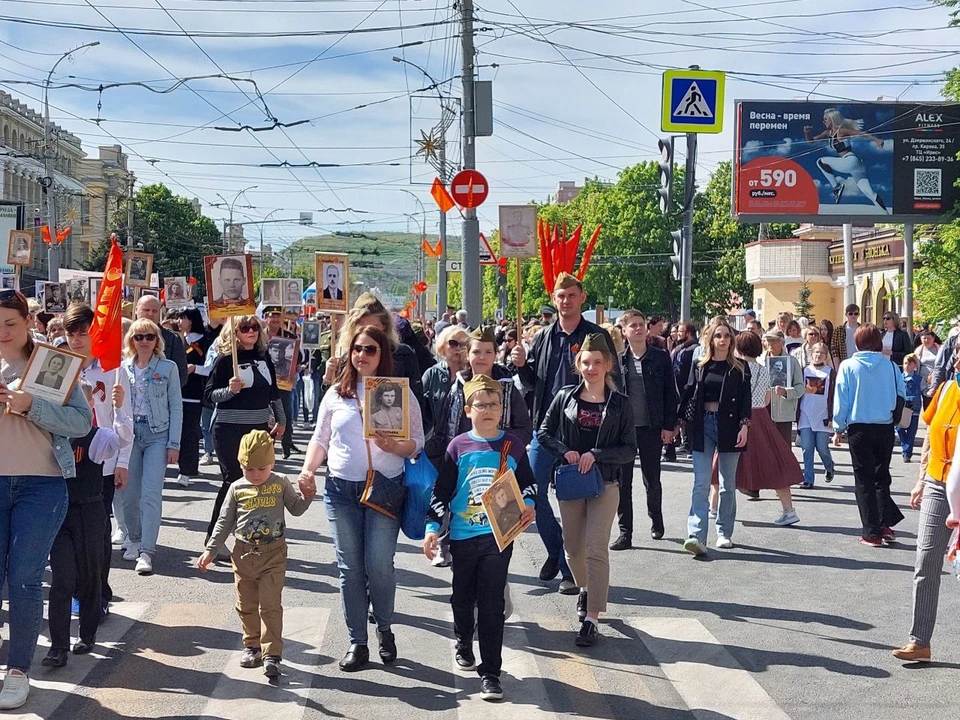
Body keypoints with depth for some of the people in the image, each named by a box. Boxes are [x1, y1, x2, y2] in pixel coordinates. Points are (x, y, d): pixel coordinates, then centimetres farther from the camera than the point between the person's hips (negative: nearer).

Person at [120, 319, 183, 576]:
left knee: (151, 493, -11)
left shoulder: (168, 368, 1)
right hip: (129, 434, 3)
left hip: (157, 434, -3)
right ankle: (134, 539, 27)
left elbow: (176, 407, 1)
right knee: (128, 493, 5)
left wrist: (174, 444, -5)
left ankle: (146, 551, -11)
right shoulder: (123, 368, 7)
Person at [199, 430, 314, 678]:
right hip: (243, 553, 2)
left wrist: (307, 495, -10)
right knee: (246, 606, 12)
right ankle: (252, 646, 30)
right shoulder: (237, 489, 1)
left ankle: (271, 655, -6)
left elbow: (296, 509, 11)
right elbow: (224, 522, 8)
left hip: (273, 555, -2)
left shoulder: (281, 483, -1)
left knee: (270, 606, -6)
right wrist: (210, 551, 6)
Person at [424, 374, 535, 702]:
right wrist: (432, 527, -6)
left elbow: (528, 482, 13)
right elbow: (441, 491, 0)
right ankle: (464, 643, 45)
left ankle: (490, 672, 1)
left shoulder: (513, 446, 1)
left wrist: (528, 504, -6)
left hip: (499, 534, -1)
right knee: (463, 597, 17)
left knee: (492, 604, -3)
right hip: (463, 535, 1)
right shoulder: (458, 447, -2)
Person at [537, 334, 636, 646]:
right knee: (573, 547, 14)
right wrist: (564, 451, -11)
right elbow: (544, 432, 6)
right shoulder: (565, 397, 1)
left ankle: (591, 618, -7)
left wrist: (596, 454, -17)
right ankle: (584, 589, 44)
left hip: (605, 484, -3)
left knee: (596, 549, -9)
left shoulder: (620, 404, -4)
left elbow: (629, 449, -4)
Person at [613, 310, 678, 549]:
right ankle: (625, 532, 7)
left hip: (651, 428, -1)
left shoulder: (660, 357, 1)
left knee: (652, 480, 11)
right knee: (622, 482, 1)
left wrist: (669, 426, -3)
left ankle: (656, 521, 33)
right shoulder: (618, 360, 4)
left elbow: (670, 393, 2)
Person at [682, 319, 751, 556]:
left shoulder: (739, 367, 4)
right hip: (703, 425, 0)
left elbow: (745, 399, 0)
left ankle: (724, 533, 21)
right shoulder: (700, 366, 7)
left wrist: (744, 425, -11)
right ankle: (697, 536, -19)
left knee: (728, 484, 9)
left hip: (729, 427, 0)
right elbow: (691, 395, 11)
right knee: (701, 483, -10)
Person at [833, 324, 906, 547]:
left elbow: (841, 401, -5)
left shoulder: (848, 366, -8)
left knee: (864, 480, 5)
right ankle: (886, 525, 10)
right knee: (882, 477, 17)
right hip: (885, 428, 2)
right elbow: (902, 397, 2)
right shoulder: (890, 366, -4)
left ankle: (872, 533, 5)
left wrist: (838, 427, 6)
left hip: (859, 429, -2)